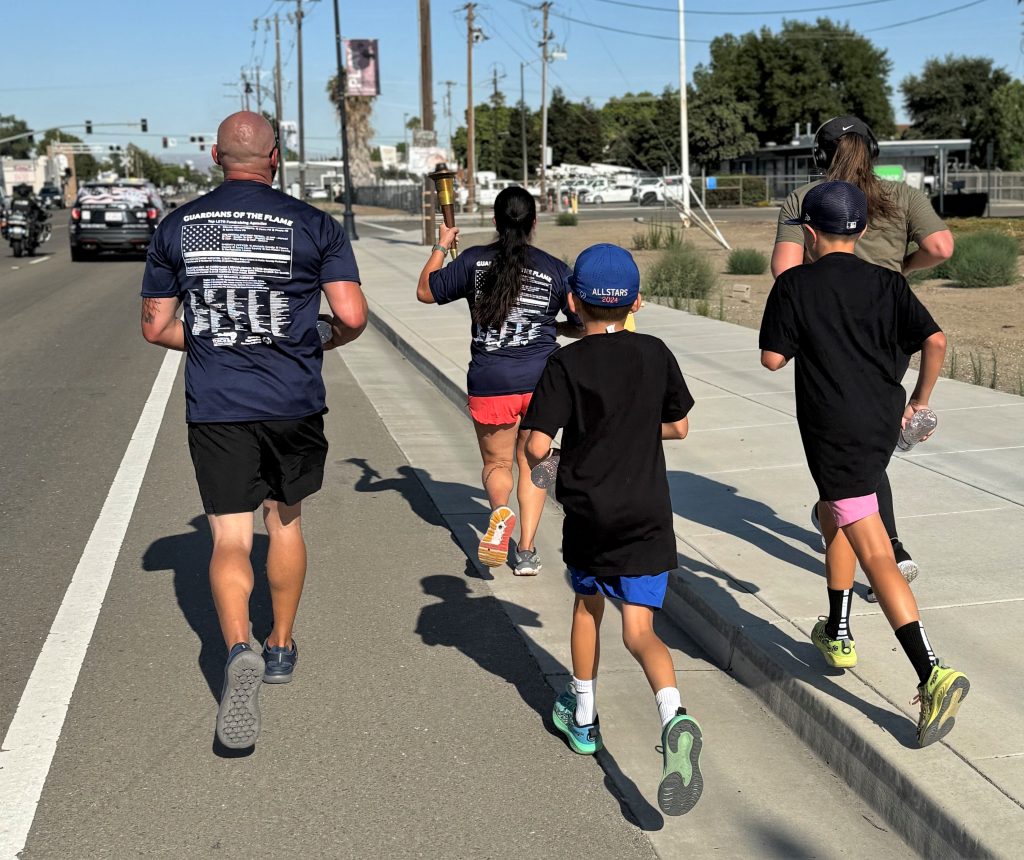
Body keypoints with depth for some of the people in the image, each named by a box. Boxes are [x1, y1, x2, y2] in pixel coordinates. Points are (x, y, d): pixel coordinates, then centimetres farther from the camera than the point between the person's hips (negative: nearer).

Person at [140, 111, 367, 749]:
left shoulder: (177, 227, 2)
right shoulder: (314, 225, -4)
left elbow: (156, 326, 6)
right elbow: (353, 315, -11)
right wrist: (334, 337, 12)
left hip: (214, 407, 0)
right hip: (294, 403, 0)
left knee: (230, 539, 2)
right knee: (285, 519, 20)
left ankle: (240, 649, -23)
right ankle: (282, 646, 33)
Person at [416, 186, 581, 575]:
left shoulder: (474, 261, -3)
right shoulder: (556, 270, -1)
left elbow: (425, 291, 9)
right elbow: (584, 327, 7)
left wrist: (441, 247, 22)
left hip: (490, 383, -1)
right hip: (542, 382, 1)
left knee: (496, 464, 16)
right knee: (531, 465, 17)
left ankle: (500, 510, -17)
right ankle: (526, 551, 12)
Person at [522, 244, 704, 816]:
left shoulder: (566, 365, -9)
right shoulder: (656, 354, 1)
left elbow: (536, 447, -15)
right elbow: (679, 426, 11)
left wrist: (545, 454, 7)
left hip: (588, 512, -1)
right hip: (648, 515, 1)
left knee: (588, 603, 23)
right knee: (639, 630, 1)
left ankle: (583, 716, 36)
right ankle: (674, 714, -27)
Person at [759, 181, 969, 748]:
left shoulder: (795, 285, -4)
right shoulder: (887, 283, 6)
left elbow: (772, 358, -3)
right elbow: (935, 341, -4)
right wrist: (919, 400, 9)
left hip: (834, 433, -6)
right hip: (883, 423, 6)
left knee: (876, 557, -10)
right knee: (832, 516, 29)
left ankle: (932, 674, -22)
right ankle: (838, 636, 39)